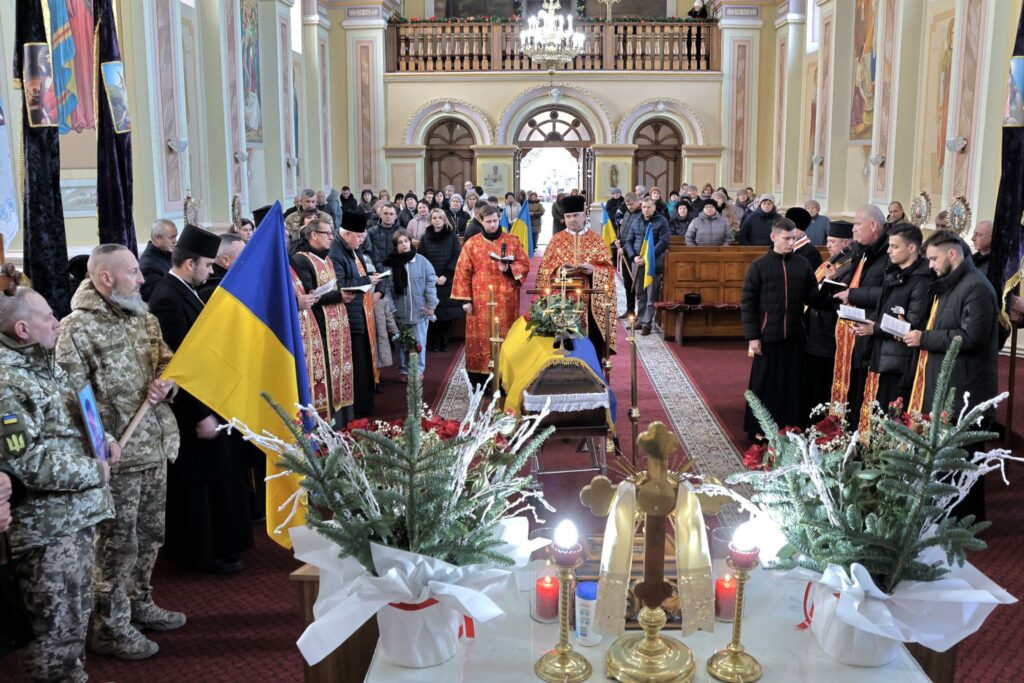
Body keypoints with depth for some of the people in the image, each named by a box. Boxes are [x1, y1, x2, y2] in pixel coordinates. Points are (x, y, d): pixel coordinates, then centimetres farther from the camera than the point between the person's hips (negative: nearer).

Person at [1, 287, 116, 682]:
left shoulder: (44, 365, 12)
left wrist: (103, 441, 6)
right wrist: (94, 471, -15)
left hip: (74, 516, 10)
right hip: (45, 529, -10)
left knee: (77, 617, 22)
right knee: (56, 630, 1)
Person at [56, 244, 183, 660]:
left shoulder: (144, 319, 11)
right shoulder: (78, 328, -13)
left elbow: (166, 360, 21)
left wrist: (165, 381, -3)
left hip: (156, 445, 8)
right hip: (117, 454, -7)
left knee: (150, 535, 18)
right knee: (117, 543, 2)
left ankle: (139, 604, 36)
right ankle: (110, 628, 16)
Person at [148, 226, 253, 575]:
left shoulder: (183, 292, 9)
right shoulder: (169, 300, -21)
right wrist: (200, 415, -22)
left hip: (205, 402, 10)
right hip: (191, 410, -10)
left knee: (214, 477, 18)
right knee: (198, 481, 2)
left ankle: (215, 545, 31)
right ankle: (204, 554, 16)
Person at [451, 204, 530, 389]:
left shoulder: (512, 241, 5)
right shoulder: (471, 244, 2)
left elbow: (525, 264, 5)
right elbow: (463, 272, 0)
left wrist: (509, 268, -15)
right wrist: (466, 299, -6)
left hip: (506, 300, 1)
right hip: (481, 300, -1)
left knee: (505, 337, 3)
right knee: (481, 338, 0)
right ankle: (480, 382, 5)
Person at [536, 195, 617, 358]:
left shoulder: (596, 239, 7)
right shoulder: (557, 240, 8)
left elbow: (608, 268, 3)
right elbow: (545, 269, 4)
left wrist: (592, 269, -16)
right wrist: (559, 270, -16)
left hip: (590, 300, 0)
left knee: (591, 337, -3)